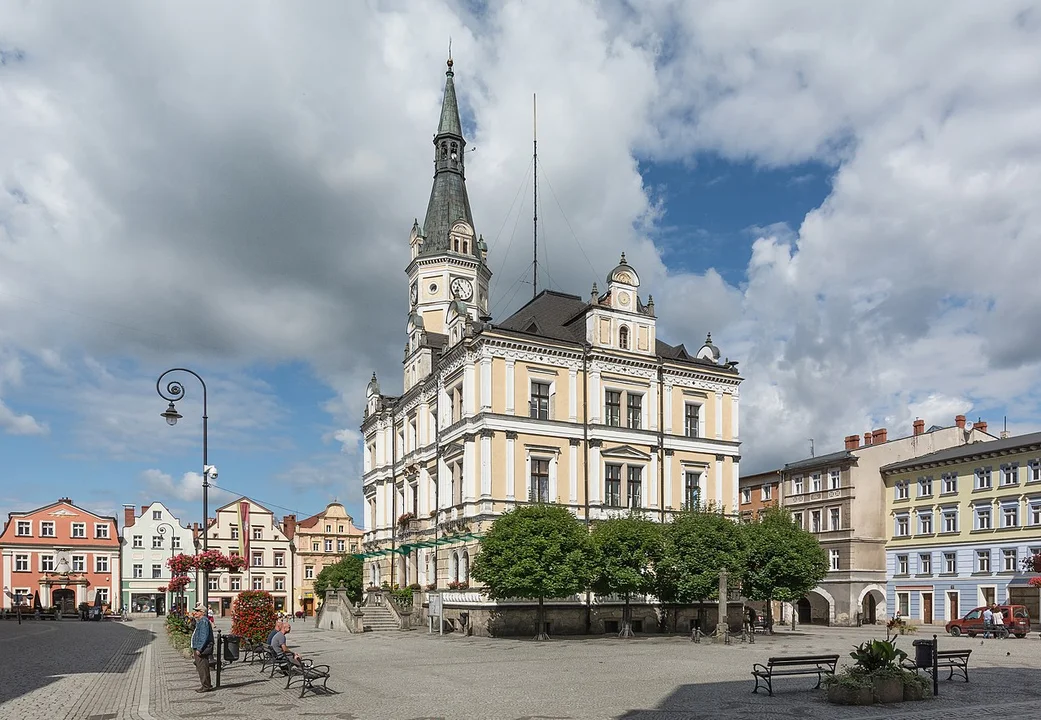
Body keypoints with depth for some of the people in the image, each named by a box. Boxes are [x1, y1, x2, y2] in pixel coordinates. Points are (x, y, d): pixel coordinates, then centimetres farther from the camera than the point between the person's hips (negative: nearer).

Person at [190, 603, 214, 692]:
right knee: (200, 667, 15)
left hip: (202, 649, -11)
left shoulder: (204, 621, -16)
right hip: (198, 648, 11)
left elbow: (204, 637, -22)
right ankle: (206, 685, 21)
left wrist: (199, 649, -23)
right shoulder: (199, 621, 18)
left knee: (203, 668, -7)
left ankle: (206, 686, -2)